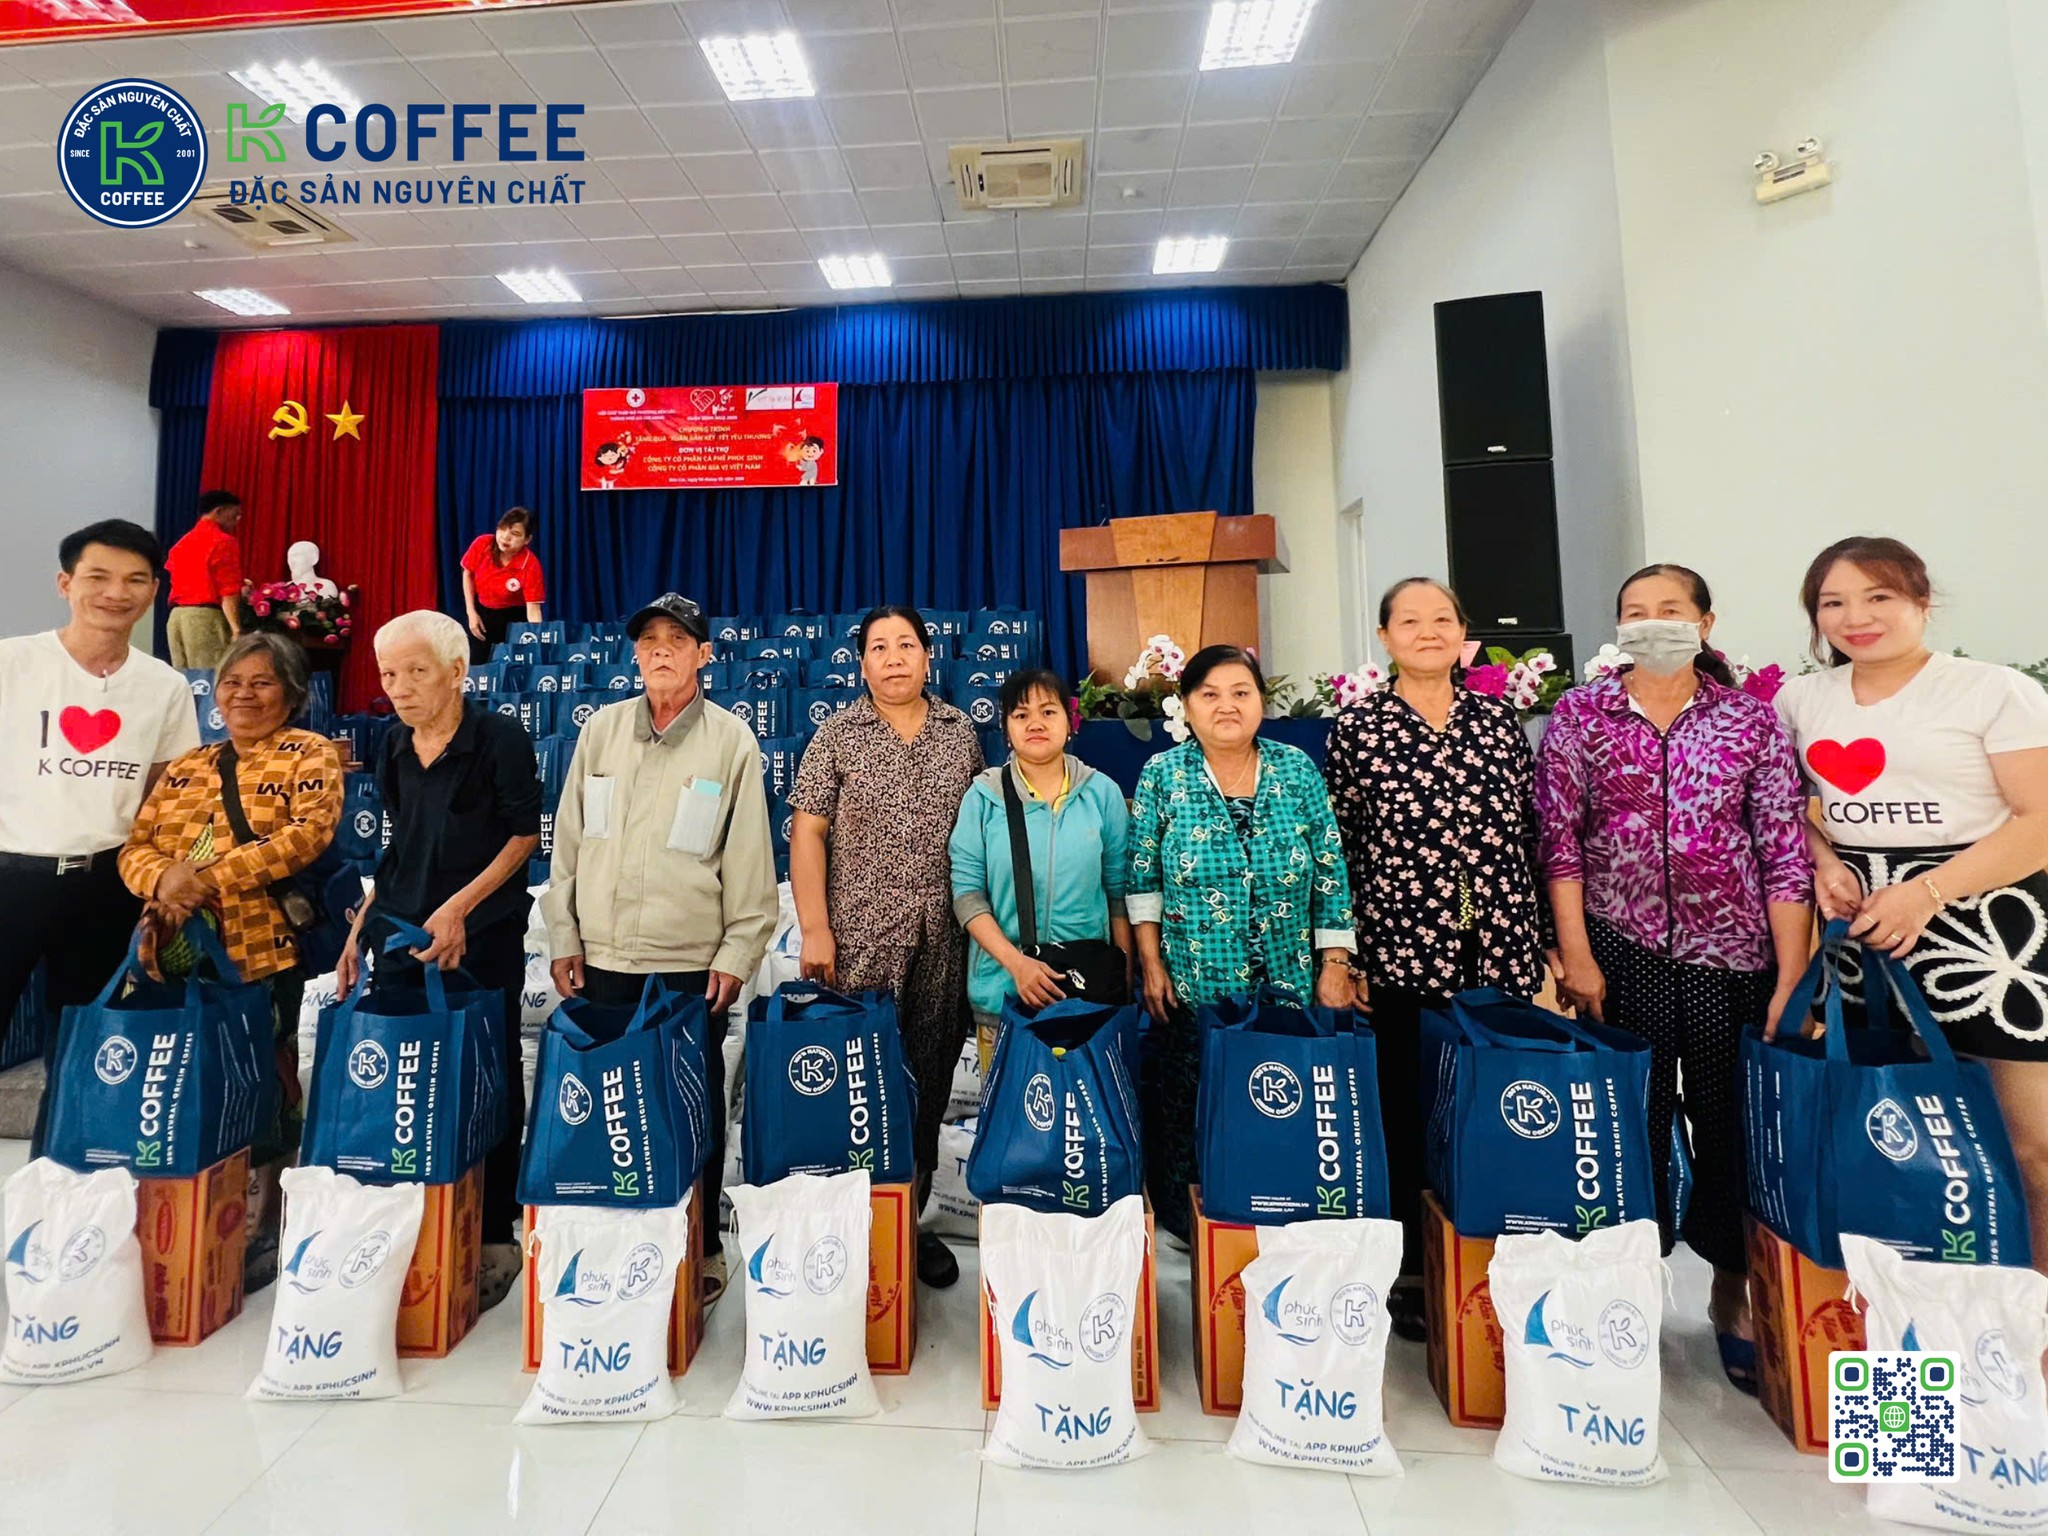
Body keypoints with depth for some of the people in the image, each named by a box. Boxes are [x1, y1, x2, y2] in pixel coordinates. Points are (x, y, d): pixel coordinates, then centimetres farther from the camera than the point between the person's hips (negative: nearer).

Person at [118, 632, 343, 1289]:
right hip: (181, 955, 5)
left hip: (264, 950, -5)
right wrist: (163, 878, -10)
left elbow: (310, 832, -15)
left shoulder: (308, 754, 0)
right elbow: (135, 847, 12)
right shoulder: (184, 768, 17)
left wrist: (213, 874, -19)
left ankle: (269, 1228, 19)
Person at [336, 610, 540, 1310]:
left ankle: (494, 1234, 17)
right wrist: (361, 926, 12)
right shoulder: (395, 746, 9)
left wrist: (459, 908, -14)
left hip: (482, 936, -5)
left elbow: (525, 835, -7)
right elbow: (397, 845, 17)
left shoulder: (500, 739, -9)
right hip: (398, 930, 5)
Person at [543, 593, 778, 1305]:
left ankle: (701, 1247, 24)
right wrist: (563, 937, 8)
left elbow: (749, 858, -3)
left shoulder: (731, 740, -3)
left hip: (692, 964, -3)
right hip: (603, 958, 3)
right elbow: (568, 840, 10)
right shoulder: (602, 730, 7)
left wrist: (737, 953, -6)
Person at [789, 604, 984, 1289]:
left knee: (931, 1078, 10)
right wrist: (814, 929, -9)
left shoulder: (960, 731, 7)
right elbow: (808, 830, -3)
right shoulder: (838, 733, 0)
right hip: (859, 941, -2)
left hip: (941, 941, 3)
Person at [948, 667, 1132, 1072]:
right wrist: (1015, 963, -17)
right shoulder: (984, 795, -4)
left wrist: (1124, 978, 2)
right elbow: (967, 891, -6)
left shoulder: (1103, 792, 0)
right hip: (1003, 986, 0)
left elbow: (1119, 891, 4)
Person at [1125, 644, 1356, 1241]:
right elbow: (1141, 877, 2)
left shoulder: (1298, 769, 1)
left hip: (1290, 986, 2)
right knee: (1186, 1113, 7)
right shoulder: (1163, 774, -3)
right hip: (1191, 989, -1)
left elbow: (1331, 876, 3)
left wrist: (1335, 968, 0)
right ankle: (1184, 1229, 29)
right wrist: (1151, 963, -2)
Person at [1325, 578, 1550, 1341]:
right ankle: (1413, 1270, 23)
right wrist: (1344, 956, -4)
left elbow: (1531, 835, 11)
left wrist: (1544, 938, 9)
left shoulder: (1500, 718, 8)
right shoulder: (1356, 727, -1)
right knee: (1409, 1111, 6)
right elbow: (1339, 849, -1)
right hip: (1403, 952, -2)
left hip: (1500, 951, 3)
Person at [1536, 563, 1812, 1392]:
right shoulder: (1579, 713, 0)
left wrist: (1791, 978, -4)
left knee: (1735, 1122, 10)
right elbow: (1559, 838, -3)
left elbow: (1785, 851, 0)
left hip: (1733, 953, 1)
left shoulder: (1752, 718, 3)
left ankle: (1732, 1294, 32)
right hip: (1620, 951, -1)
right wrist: (1575, 953, -7)